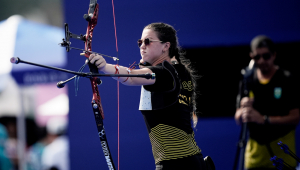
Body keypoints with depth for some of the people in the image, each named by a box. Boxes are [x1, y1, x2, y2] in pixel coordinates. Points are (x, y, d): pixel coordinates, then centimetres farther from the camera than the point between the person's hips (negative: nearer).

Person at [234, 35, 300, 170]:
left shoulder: (286, 79, -5)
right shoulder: (248, 79, 5)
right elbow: (238, 119, 7)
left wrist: (264, 119, -18)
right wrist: (243, 110, -17)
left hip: (282, 149, -3)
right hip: (255, 148, 3)